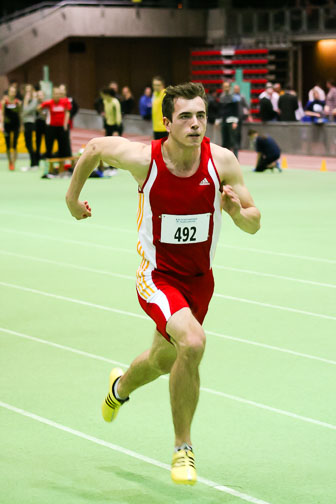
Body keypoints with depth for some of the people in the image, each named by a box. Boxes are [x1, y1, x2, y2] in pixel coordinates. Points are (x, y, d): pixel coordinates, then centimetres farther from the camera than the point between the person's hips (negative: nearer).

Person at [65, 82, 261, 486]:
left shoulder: (222, 161, -15)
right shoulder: (143, 158, -21)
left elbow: (254, 223, -6)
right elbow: (96, 147, 0)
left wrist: (236, 211, -28)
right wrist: (72, 196, 9)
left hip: (199, 278, 4)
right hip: (158, 275, -4)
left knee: (163, 362, 23)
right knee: (192, 343, -30)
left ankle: (121, 387, 60)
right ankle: (183, 448, -12)